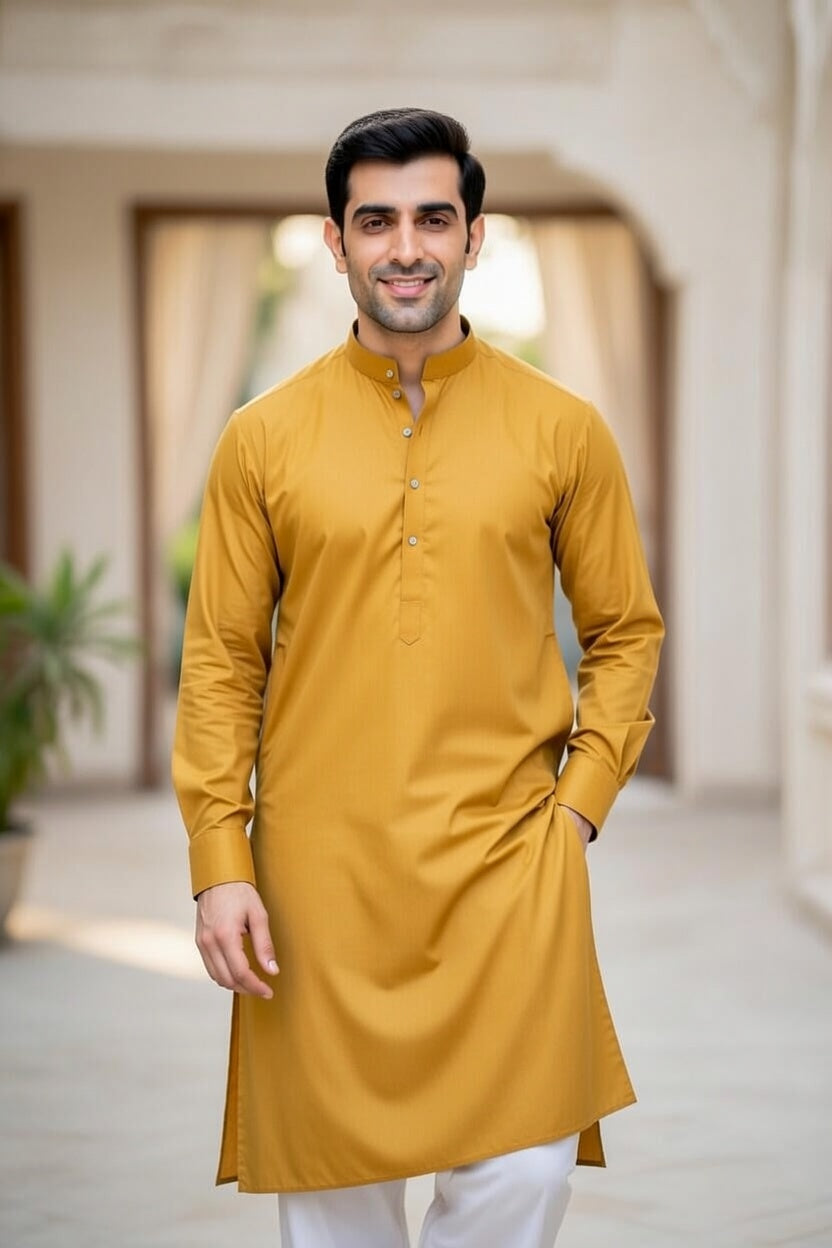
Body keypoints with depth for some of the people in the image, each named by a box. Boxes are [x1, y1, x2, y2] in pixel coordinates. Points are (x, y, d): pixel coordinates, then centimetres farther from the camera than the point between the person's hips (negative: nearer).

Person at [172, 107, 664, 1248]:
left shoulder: (562, 427, 3)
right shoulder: (264, 437, 3)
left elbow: (626, 631, 10)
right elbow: (222, 660, 4)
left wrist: (579, 802, -2)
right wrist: (221, 864, -3)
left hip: (507, 856, 0)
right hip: (319, 868, 1)